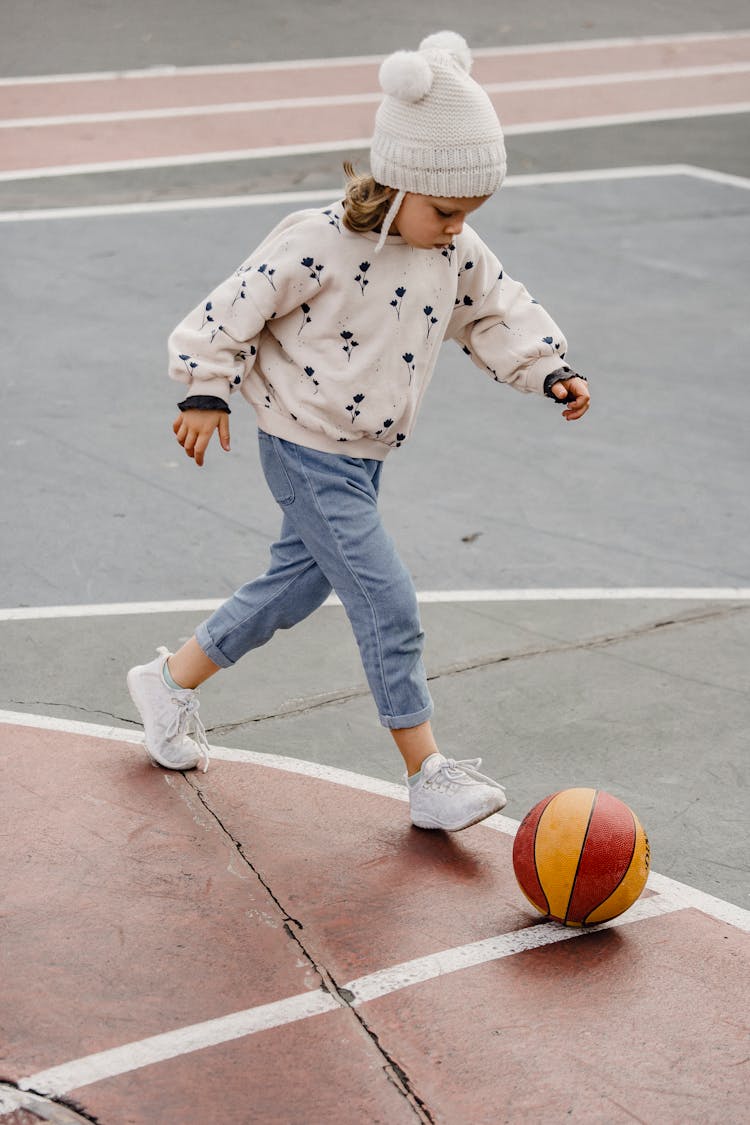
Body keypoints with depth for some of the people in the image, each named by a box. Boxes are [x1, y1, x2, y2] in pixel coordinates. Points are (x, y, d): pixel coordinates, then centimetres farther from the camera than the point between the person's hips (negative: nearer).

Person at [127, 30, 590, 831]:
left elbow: (499, 314, 10)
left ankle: (172, 680, 37)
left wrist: (550, 371, -4)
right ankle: (428, 779, -4)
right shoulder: (320, 244, -22)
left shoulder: (456, 253, -2)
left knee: (297, 585, 18)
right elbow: (235, 311, -14)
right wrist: (205, 392, -11)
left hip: (364, 455, 8)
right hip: (306, 452, -8)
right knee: (387, 605, -11)